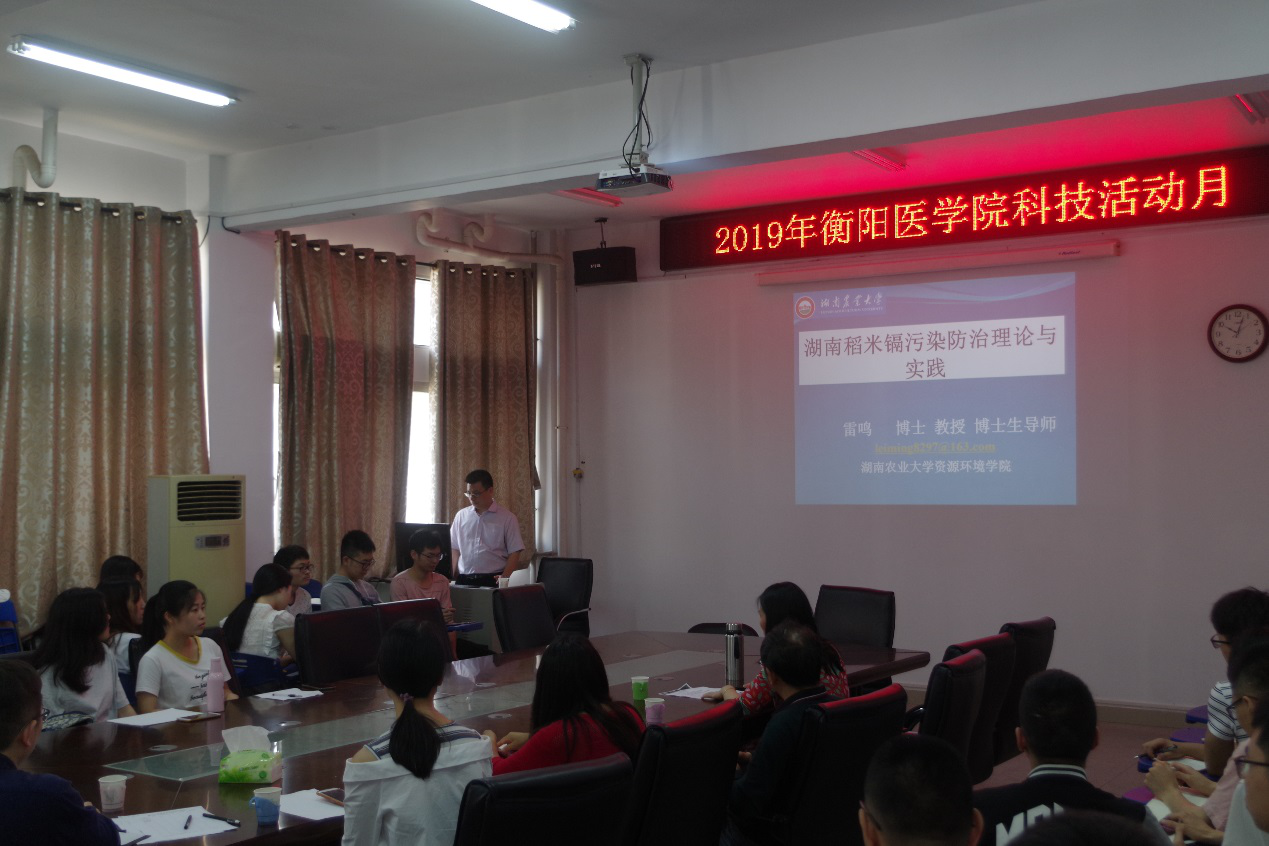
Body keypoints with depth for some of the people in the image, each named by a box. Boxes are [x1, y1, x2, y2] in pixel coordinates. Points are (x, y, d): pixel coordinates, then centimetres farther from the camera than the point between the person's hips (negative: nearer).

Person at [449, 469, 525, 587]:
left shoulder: (507, 518, 1)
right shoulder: (461, 516, 11)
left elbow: (515, 552, -1)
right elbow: (455, 549, 15)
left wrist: (504, 578, -14)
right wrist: (451, 578, 2)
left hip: (493, 580, -3)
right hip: (464, 580, 3)